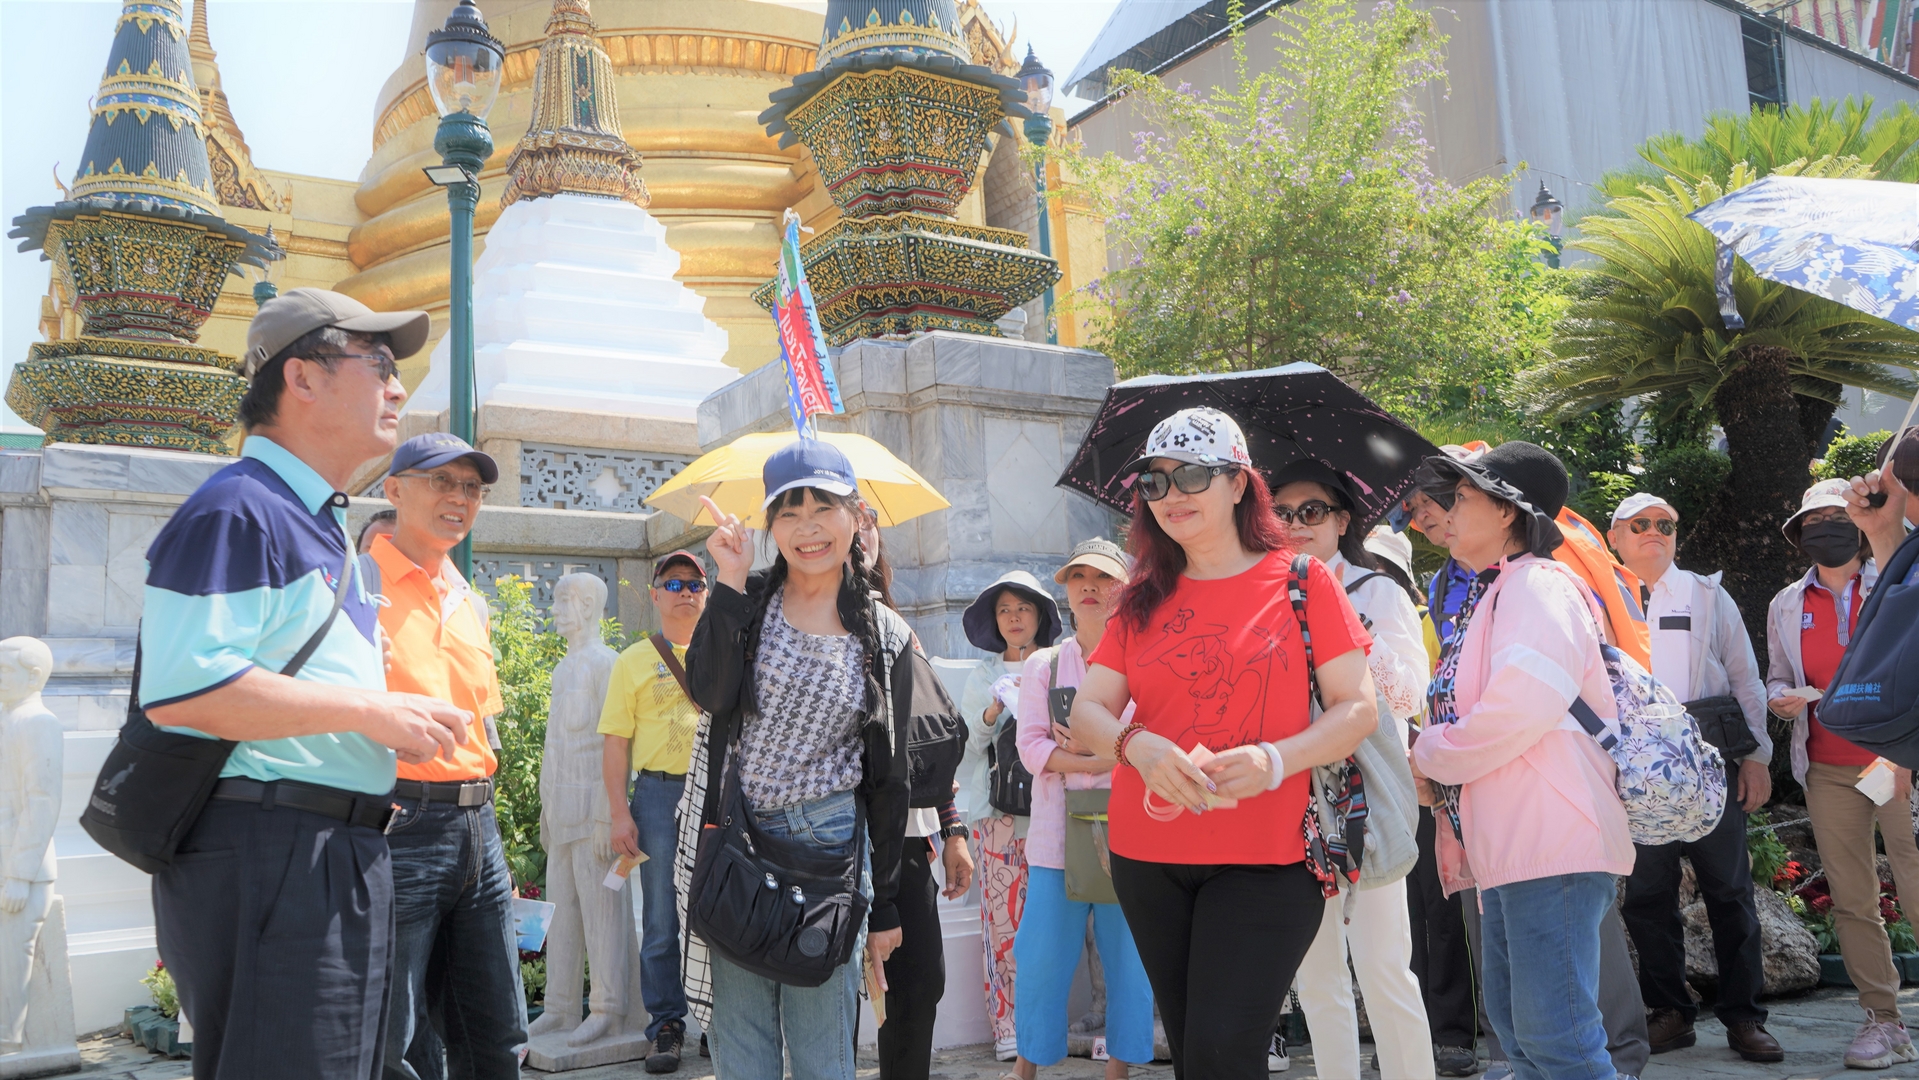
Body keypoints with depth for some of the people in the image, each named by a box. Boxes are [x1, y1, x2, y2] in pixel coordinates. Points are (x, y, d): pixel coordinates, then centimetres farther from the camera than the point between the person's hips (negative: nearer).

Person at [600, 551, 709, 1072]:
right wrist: (620, 814, -4)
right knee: (661, 921, 2)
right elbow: (616, 742, 3)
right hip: (660, 793, -1)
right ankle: (667, 1027, 12)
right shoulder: (635, 660, 7)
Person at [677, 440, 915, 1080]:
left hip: (829, 846, 0)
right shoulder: (746, 603, 3)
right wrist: (730, 580, -16)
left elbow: (888, 780, 5)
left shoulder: (887, 638, 3)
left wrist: (887, 906, 6)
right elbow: (710, 694, -16)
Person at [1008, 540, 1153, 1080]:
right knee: (1042, 958, 1)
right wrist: (1103, 760, -15)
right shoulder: (1043, 664, 9)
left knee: (1129, 959, 4)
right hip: (1057, 836, 1)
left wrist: (1074, 746, -12)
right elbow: (1030, 747, -1)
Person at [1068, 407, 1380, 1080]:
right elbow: (1086, 712, 4)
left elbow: (1358, 709, -3)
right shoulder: (1144, 601, 9)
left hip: (1266, 859, -4)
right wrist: (1138, 747, -18)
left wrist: (1275, 760, -21)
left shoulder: (1302, 581, 0)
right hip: (1149, 857, 4)